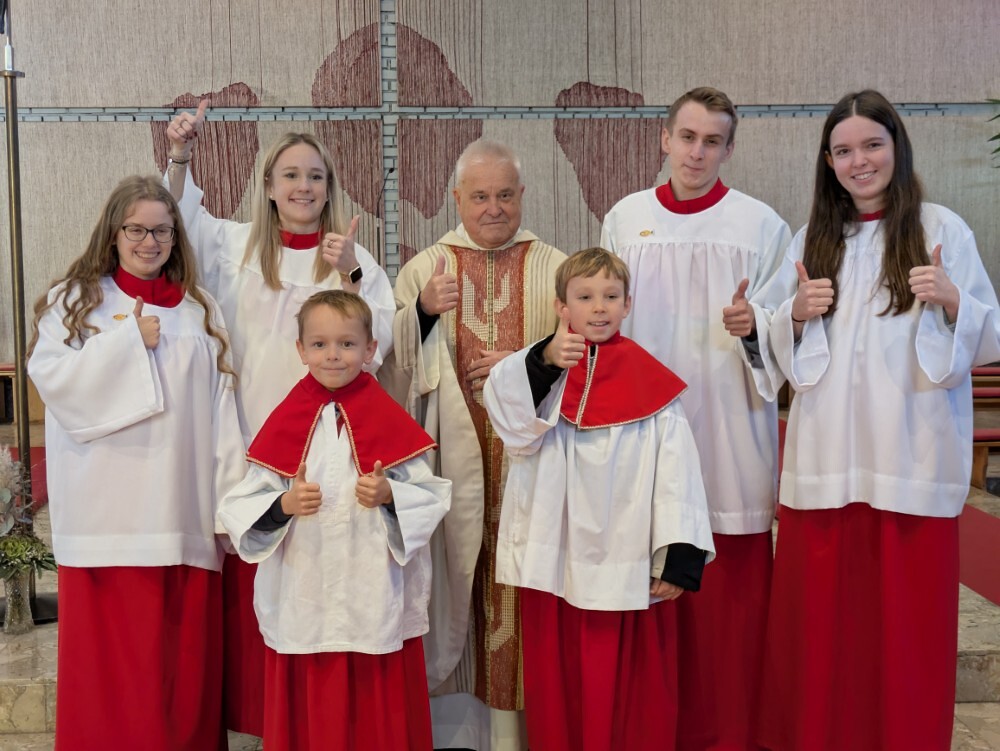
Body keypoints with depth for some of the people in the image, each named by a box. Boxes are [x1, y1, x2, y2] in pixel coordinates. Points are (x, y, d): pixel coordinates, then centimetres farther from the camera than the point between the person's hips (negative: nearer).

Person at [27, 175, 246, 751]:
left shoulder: (199, 308, 13)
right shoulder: (75, 299, 8)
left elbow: (222, 406, 6)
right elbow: (51, 376, -8)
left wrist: (233, 496, -1)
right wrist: (130, 338, -12)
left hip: (183, 510, 2)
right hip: (107, 507, -1)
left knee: (185, 654, 5)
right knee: (113, 653, 0)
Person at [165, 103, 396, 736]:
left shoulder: (354, 259, 3)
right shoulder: (239, 246, 10)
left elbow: (375, 346, -6)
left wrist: (349, 276, -18)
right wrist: (181, 157, 7)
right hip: (252, 440, 2)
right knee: (253, 588, 4)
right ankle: (256, 713, 18)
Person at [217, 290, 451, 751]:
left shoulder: (392, 423, 0)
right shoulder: (282, 425, 4)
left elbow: (431, 496, 0)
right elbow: (242, 506, 3)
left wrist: (388, 495, -18)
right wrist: (284, 504, -15)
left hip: (375, 597, -1)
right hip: (301, 604, 1)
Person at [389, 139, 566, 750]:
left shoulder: (555, 268, 8)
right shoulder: (425, 268, 9)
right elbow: (395, 360, 3)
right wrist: (422, 312, -15)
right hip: (453, 458, 1)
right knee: (458, 579, 4)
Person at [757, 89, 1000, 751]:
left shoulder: (942, 229, 1)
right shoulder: (812, 240, 11)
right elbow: (785, 347, 15)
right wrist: (800, 315, -5)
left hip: (911, 453, -2)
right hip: (828, 452, 3)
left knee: (906, 615, 3)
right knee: (821, 610, 7)